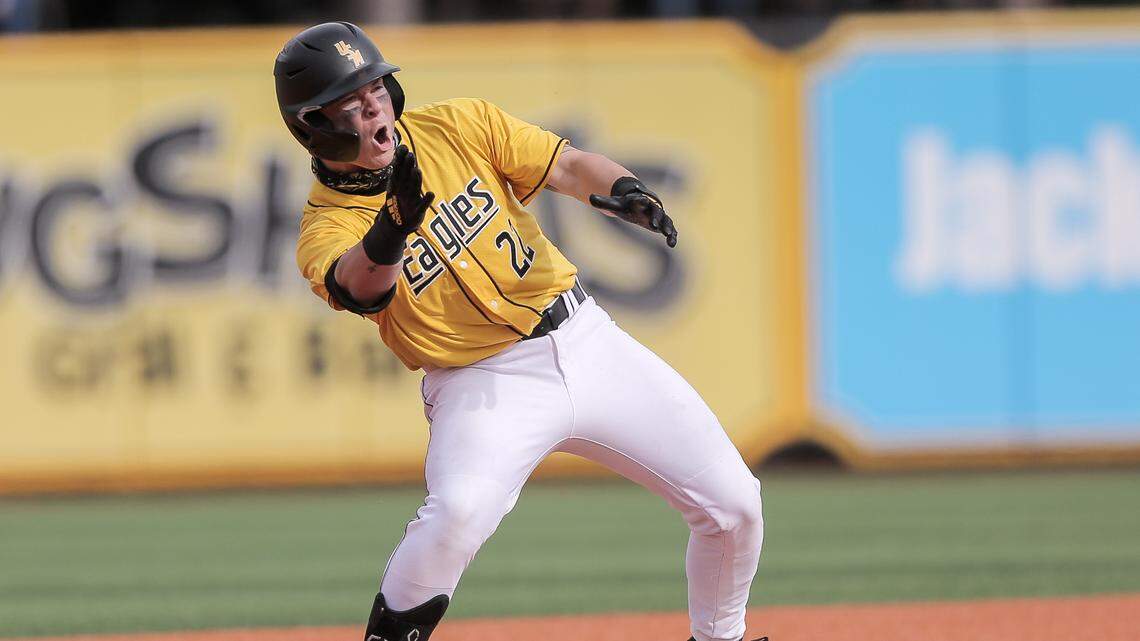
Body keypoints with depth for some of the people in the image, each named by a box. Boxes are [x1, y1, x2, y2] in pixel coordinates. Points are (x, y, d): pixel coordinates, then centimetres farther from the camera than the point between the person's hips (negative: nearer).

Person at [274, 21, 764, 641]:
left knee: (734, 506, 0)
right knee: (459, 510, -36)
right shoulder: (326, 228, -11)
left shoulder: (458, 126, 0)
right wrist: (395, 223, -55)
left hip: (586, 339, 4)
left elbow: (571, 166, -3)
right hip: (482, 382, -4)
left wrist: (623, 190, -25)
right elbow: (360, 286, -34)